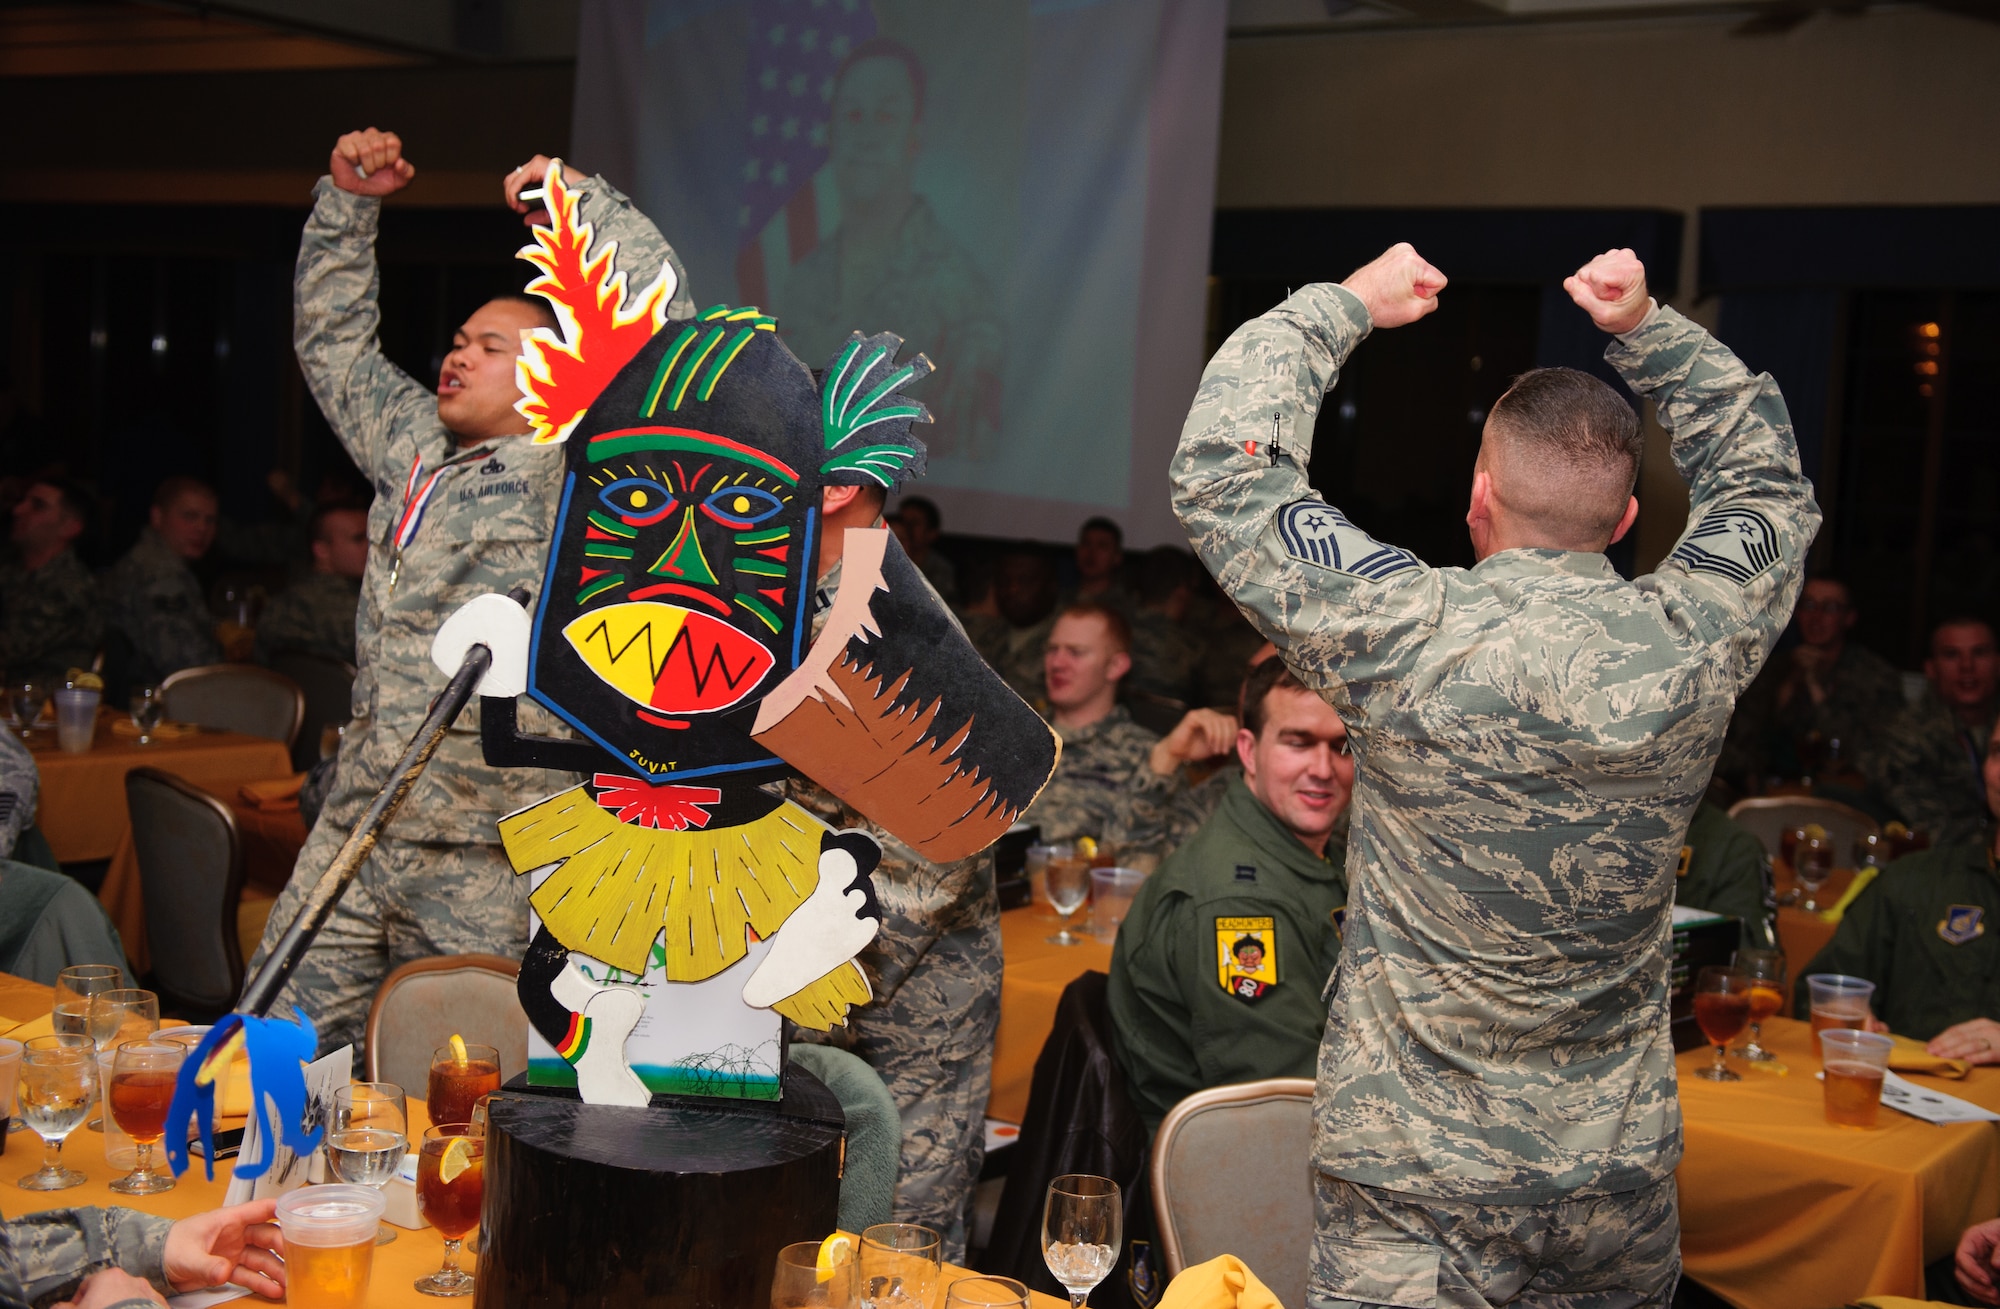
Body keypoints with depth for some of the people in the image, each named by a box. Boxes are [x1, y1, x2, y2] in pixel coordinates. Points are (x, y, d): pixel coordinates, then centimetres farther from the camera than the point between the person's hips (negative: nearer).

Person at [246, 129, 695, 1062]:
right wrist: (348, 205, 21)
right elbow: (333, 342, 29)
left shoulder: (570, 476, -5)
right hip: (353, 839, 7)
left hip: (487, 869, -6)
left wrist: (583, 198, -9)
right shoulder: (415, 450, 16)